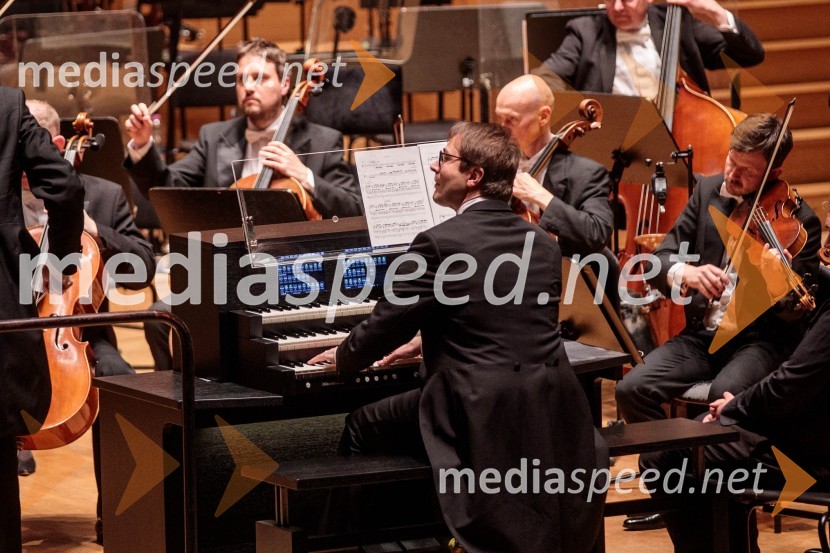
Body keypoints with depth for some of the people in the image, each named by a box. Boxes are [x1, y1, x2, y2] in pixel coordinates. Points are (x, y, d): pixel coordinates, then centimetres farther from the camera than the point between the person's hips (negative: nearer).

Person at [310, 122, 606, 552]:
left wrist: (344, 359, 20)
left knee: (364, 426, 15)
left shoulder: (440, 244, -10)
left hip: (479, 417, -6)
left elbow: (387, 324, -2)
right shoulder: (543, 245, 10)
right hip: (551, 416, 6)